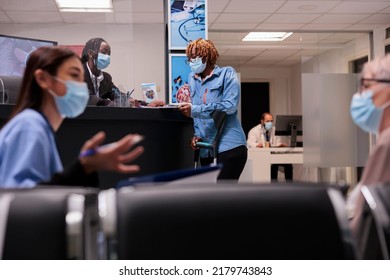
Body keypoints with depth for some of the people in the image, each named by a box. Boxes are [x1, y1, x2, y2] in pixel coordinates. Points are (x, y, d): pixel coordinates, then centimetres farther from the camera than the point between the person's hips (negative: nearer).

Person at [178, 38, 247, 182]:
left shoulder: (227, 74, 0)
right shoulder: (192, 78, 16)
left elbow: (230, 105, -14)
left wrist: (195, 110, -19)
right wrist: (197, 134, 0)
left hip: (229, 146, -6)